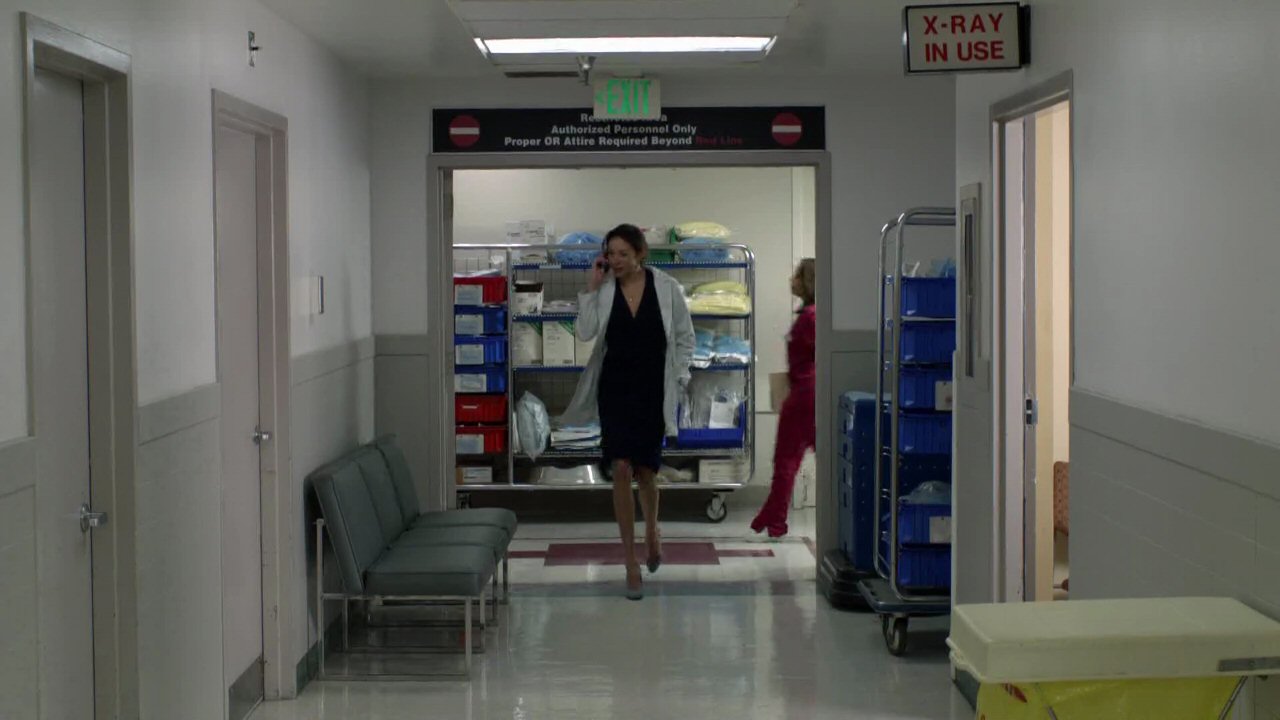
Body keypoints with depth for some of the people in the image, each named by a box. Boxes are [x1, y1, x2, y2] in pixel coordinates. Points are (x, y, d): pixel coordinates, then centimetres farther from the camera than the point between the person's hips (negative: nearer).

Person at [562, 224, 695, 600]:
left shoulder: (666, 288, -4)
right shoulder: (604, 289, -2)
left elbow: (685, 338, 5)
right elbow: (585, 333, -12)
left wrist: (677, 379, 1)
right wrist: (590, 289, -14)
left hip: (654, 391, 0)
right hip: (615, 389, 0)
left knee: (646, 471, 7)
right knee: (621, 469, -9)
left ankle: (652, 529, 41)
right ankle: (631, 563, -2)